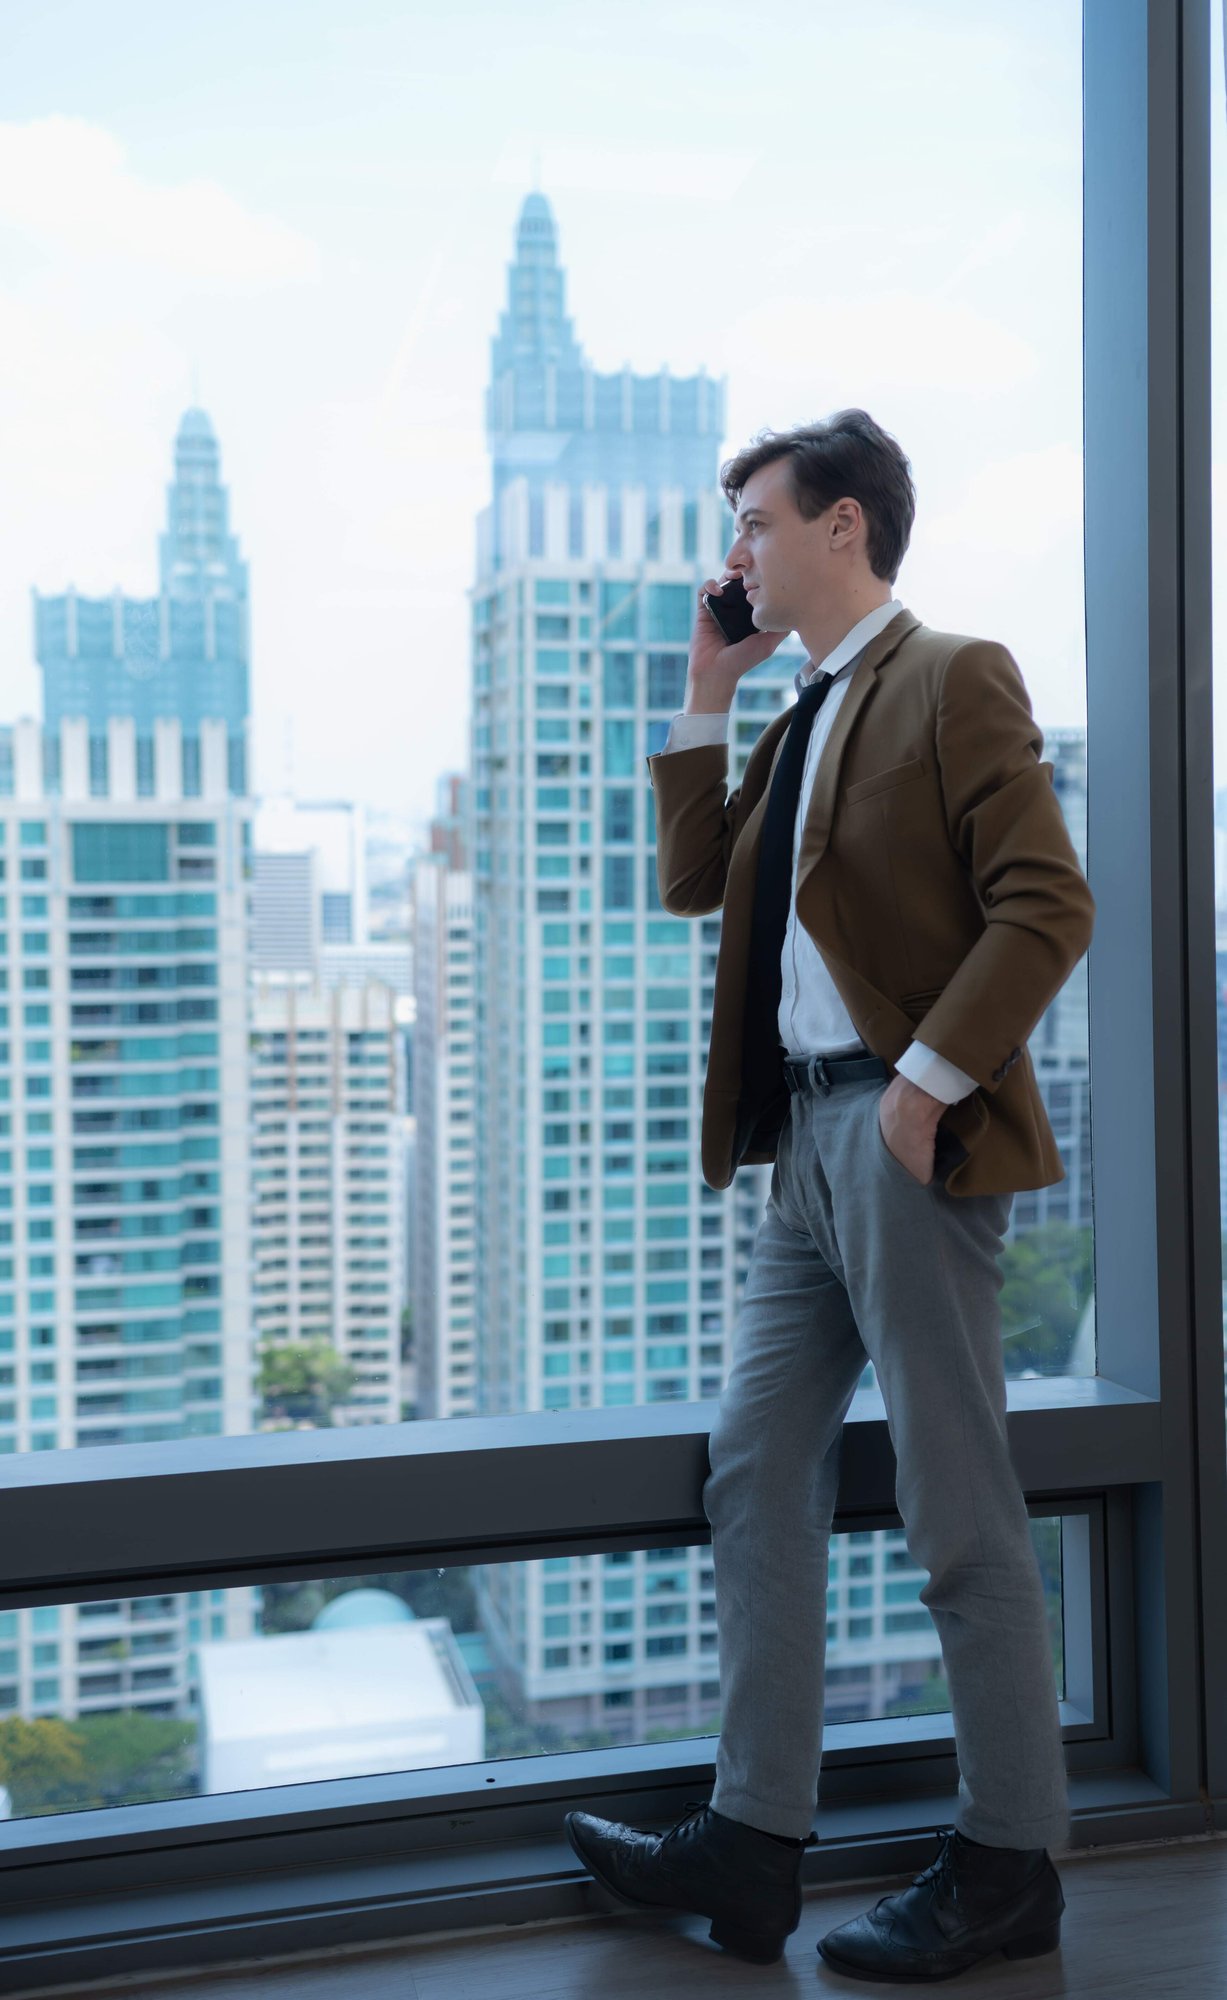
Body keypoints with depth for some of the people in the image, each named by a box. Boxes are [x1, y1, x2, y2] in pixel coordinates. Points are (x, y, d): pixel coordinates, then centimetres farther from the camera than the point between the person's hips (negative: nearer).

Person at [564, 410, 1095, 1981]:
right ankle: (750, 1844, 16)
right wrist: (706, 694, 16)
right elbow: (696, 883, 18)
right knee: (757, 1477, 8)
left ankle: (1010, 1866, 13)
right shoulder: (807, 716, 20)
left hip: (907, 1134, -9)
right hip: (805, 1139, 9)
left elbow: (1047, 907, -14)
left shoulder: (953, 678, -6)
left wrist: (931, 1078, -19)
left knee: (958, 1510, -1)